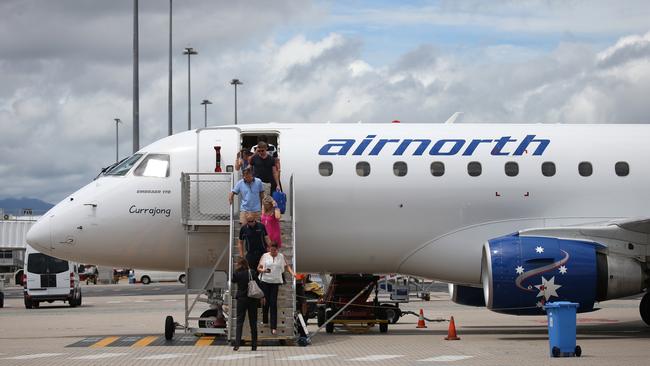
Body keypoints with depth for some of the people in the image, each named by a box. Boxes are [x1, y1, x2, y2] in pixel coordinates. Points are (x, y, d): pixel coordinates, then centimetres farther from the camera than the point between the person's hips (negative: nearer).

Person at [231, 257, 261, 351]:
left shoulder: (237, 274, -6)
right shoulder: (252, 273, -4)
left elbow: (233, 280, 14)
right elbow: (258, 284, -2)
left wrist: (236, 270, 13)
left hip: (241, 299, -1)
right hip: (252, 300, 1)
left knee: (239, 322, 2)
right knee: (253, 322, 8)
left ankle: (237, 344, -11)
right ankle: (254, 345, 10)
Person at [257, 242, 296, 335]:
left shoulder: (281, 256, 6)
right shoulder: (265, 256, 3)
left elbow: (286, 266, 18)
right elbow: (258, 268, 4)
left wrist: (292, 272, 1)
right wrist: (263, 270, -17)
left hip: (276, 282, 0)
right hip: (266, 281, 0)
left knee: (273, 303, -5)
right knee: (266, 302, 4)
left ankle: (274, 327, -6)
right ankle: (265, 321, 26)